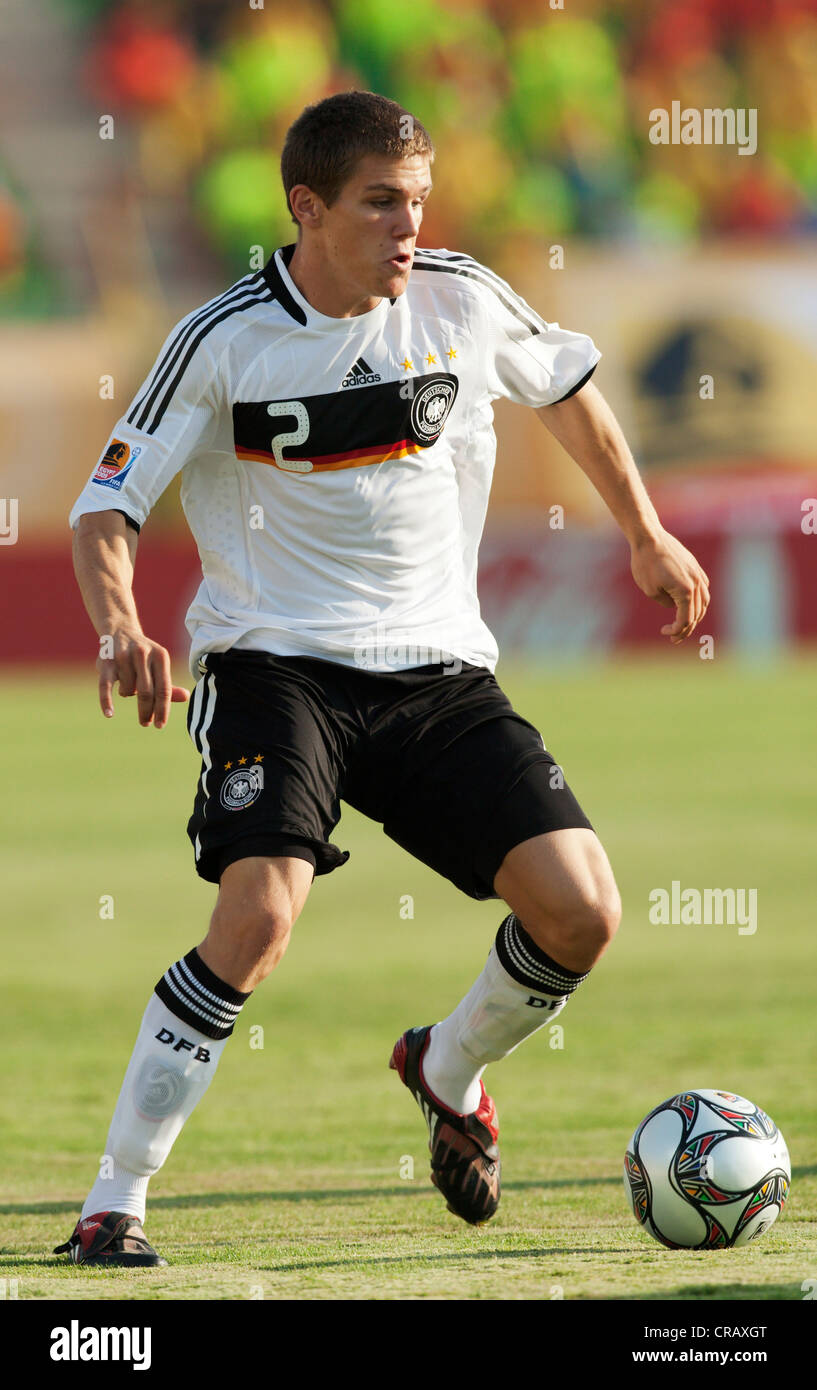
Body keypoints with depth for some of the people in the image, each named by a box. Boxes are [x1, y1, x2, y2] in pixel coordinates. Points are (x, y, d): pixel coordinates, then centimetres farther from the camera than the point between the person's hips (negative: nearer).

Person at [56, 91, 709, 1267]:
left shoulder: (463, 301, 0)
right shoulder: (224, 342, -9)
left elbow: (567, 388, 21)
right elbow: (108, 507, -7)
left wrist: (646, 537, 27)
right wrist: (120, 627, -26)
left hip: (437, 668, 4)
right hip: (277, 662, -4)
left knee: (581, 914, -10)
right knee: (259, 917, -27)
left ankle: (450, 1072, 23)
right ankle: (113, 1204, -16)